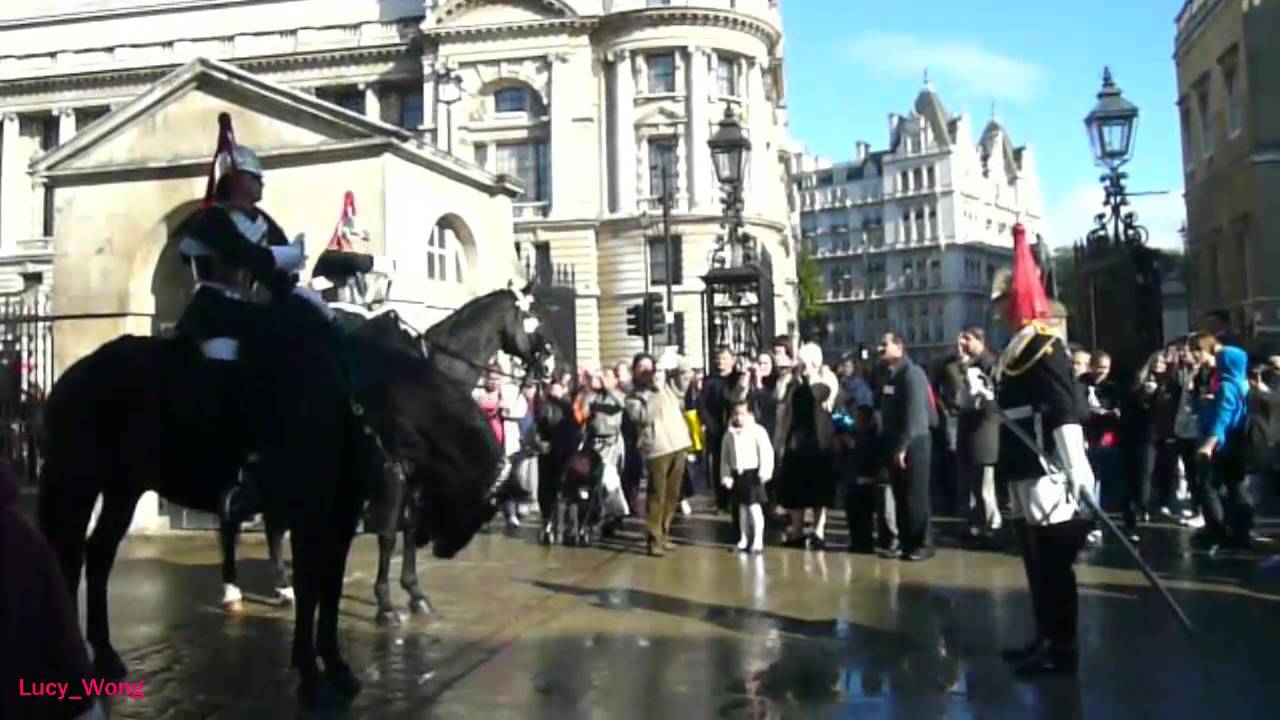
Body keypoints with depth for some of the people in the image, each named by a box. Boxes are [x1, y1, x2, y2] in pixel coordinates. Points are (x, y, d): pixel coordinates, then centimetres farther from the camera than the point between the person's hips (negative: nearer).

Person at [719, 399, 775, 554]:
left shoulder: (758, 431, -10)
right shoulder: (729, 434, 6)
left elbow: (766, 453, -14)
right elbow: (725, 457, 11)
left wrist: (765, 472, -20)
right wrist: (726, 476, 6)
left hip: (753, 473, -5)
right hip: (737, 474, 5)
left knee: (754, 507, -6)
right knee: (742, 507, 13)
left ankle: (758, 540, 0)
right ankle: (744, 539, 23)